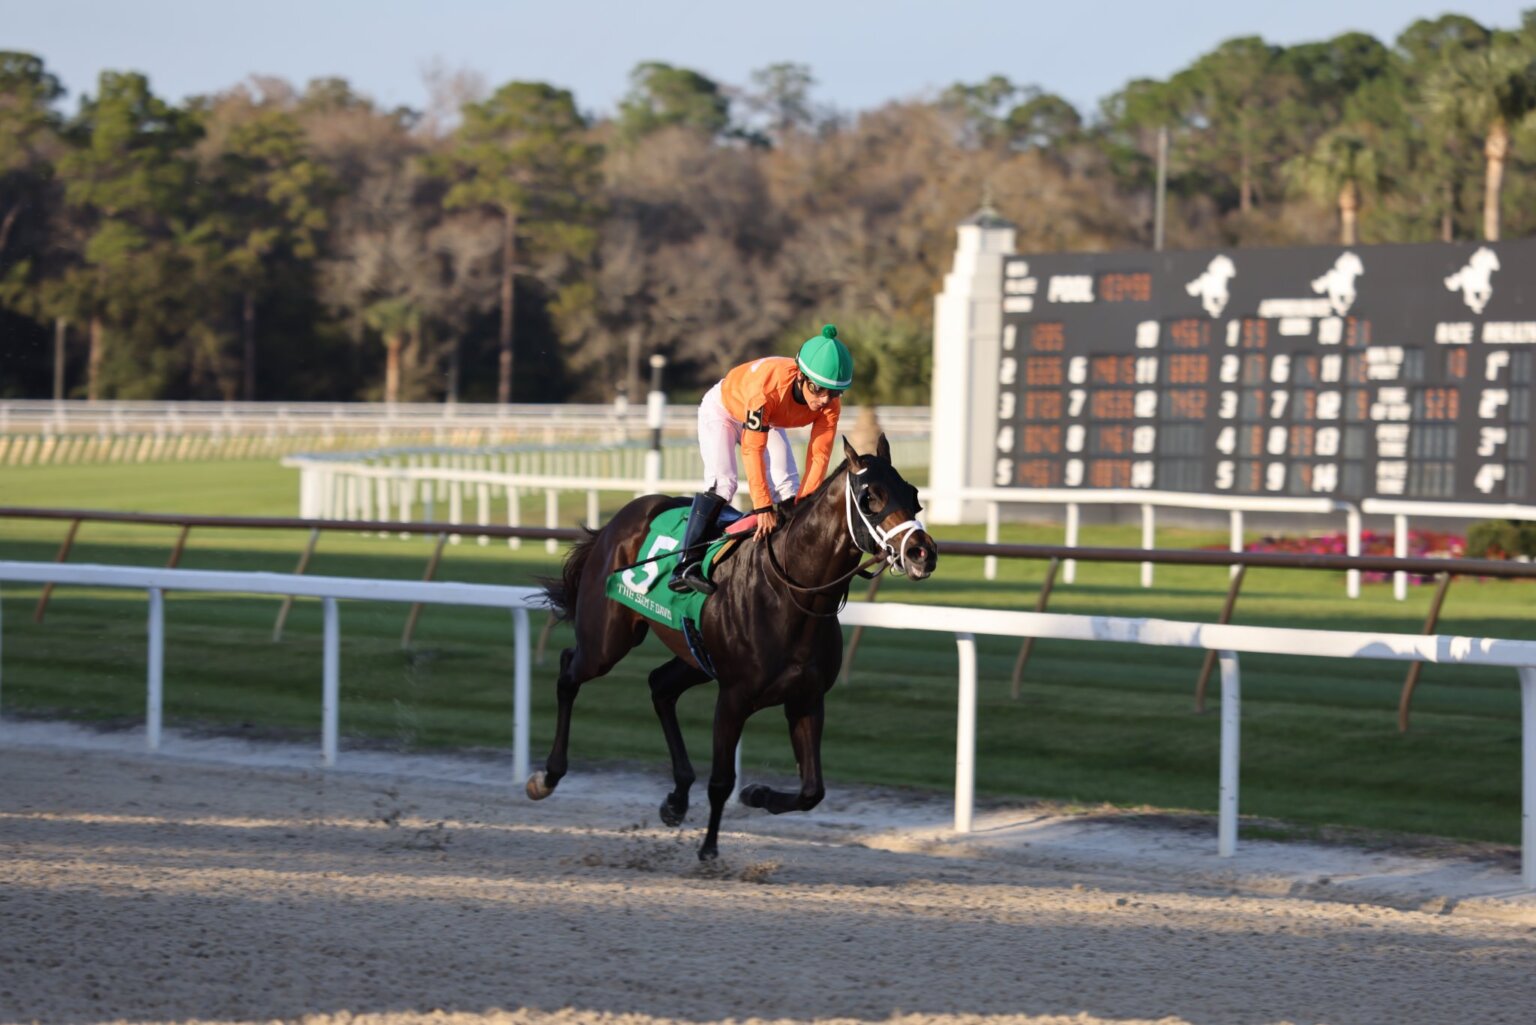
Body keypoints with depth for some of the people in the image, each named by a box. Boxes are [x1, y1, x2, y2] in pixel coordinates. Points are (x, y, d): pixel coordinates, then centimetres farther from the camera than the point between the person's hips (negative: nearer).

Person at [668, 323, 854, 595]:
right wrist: (763, 507, -41)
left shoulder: (831, 402, -29)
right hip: (722, 409, -6)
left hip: (768, 419, 6)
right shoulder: (767, 386, -45)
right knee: (721, 483, -22)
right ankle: (686, 567, -28)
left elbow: (819, 455, -24)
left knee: (789, 488, -9)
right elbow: (752, 449, -41)